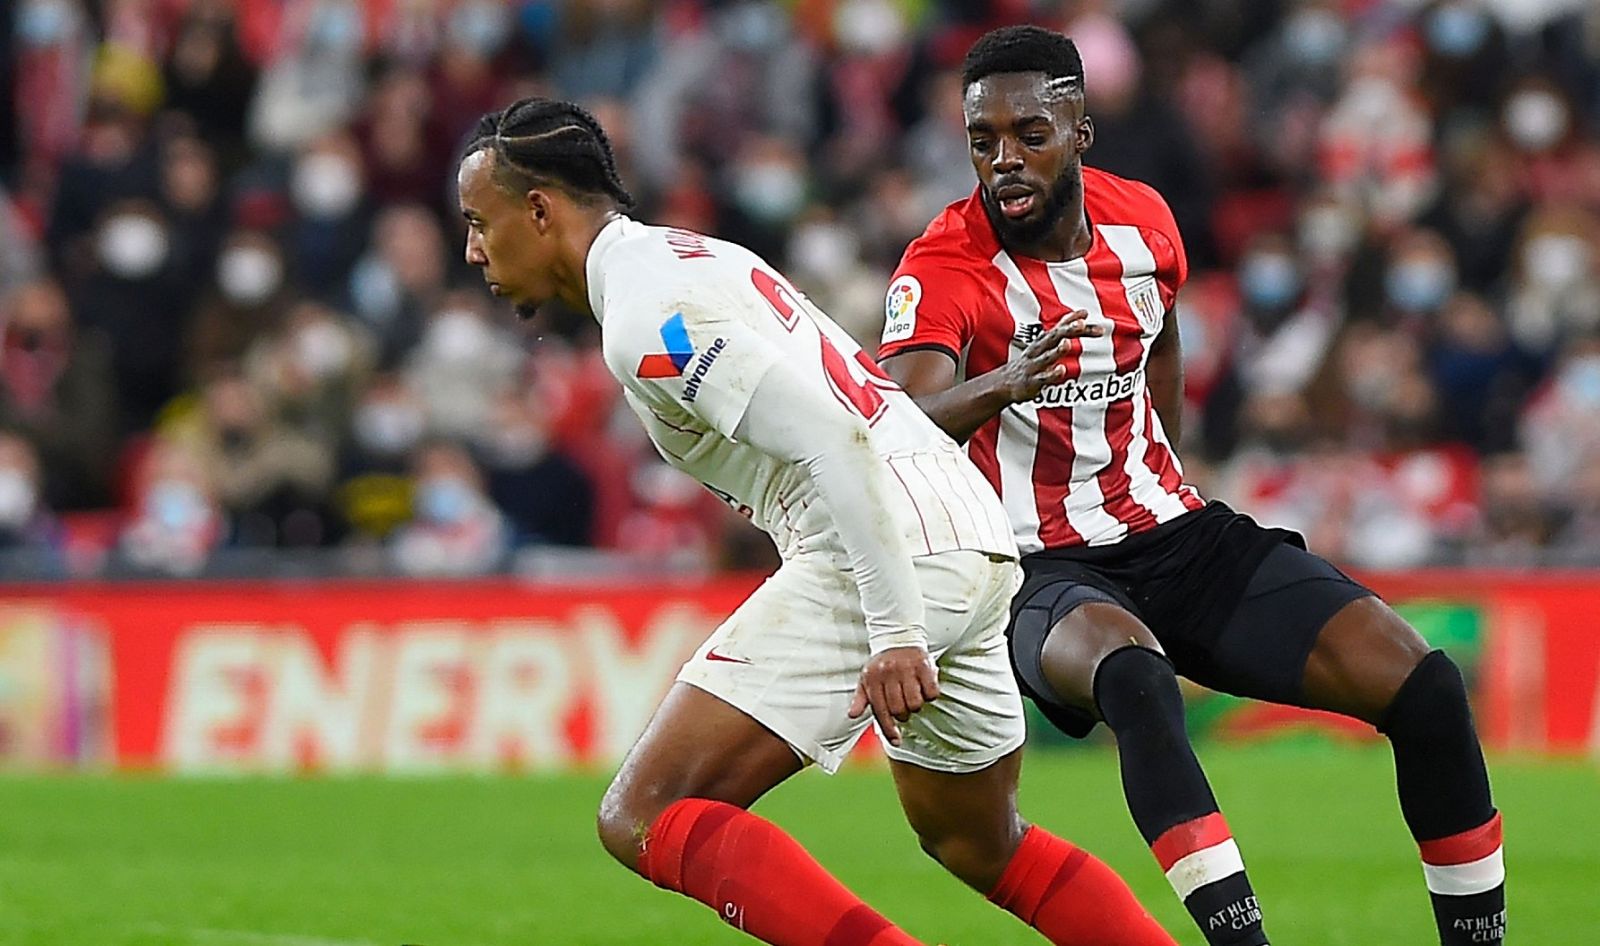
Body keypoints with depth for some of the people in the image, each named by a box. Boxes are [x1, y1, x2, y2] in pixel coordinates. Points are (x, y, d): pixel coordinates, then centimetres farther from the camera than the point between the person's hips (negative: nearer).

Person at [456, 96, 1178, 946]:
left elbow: (833, 439, -21)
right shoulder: (692, 258, 21)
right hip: (974, 541, 10)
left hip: (883, 556, -10)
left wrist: (895, 631, -25)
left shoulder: (646, 313, -11)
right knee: (978, 844, 29)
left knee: (645, 819, -13)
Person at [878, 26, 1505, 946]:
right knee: (1133, 672, -41)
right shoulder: (946, 267, -15)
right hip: (1045, 570, -5)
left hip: (1175, 534, 6)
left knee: (1426, 687, -9)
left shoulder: (1142, 222, 2)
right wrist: (1001, 387, -52)